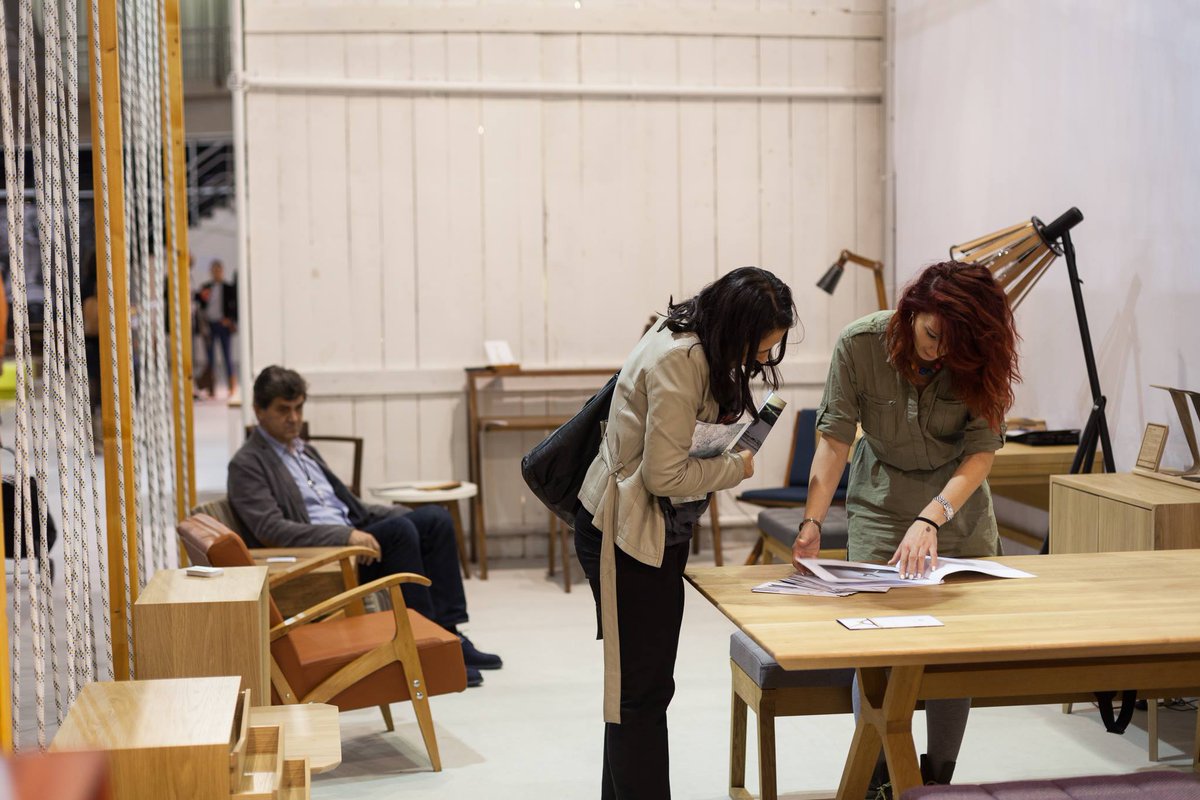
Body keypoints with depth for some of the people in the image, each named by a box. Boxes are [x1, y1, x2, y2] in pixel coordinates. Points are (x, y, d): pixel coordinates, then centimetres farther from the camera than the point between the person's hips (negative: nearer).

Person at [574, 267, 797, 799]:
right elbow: (664, 475, -24)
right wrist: (735, 469, -11)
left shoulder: (695, 349, 5)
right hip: (625, 536, -10)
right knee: (642, 688, -5)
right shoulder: (676, 364, -25)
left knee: (635, 684, 17)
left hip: (658, 533, 10)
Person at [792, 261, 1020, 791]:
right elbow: (835, 439, -18)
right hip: (881, 504, -1)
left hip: (959, 502, 2)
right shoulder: (859, 344, -20)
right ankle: (877, 778, 10)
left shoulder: (977, 355, -17)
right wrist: (812, 522, -28)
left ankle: (939, 777, 19)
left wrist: (931, 518, -34)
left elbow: (982, 451, -20)